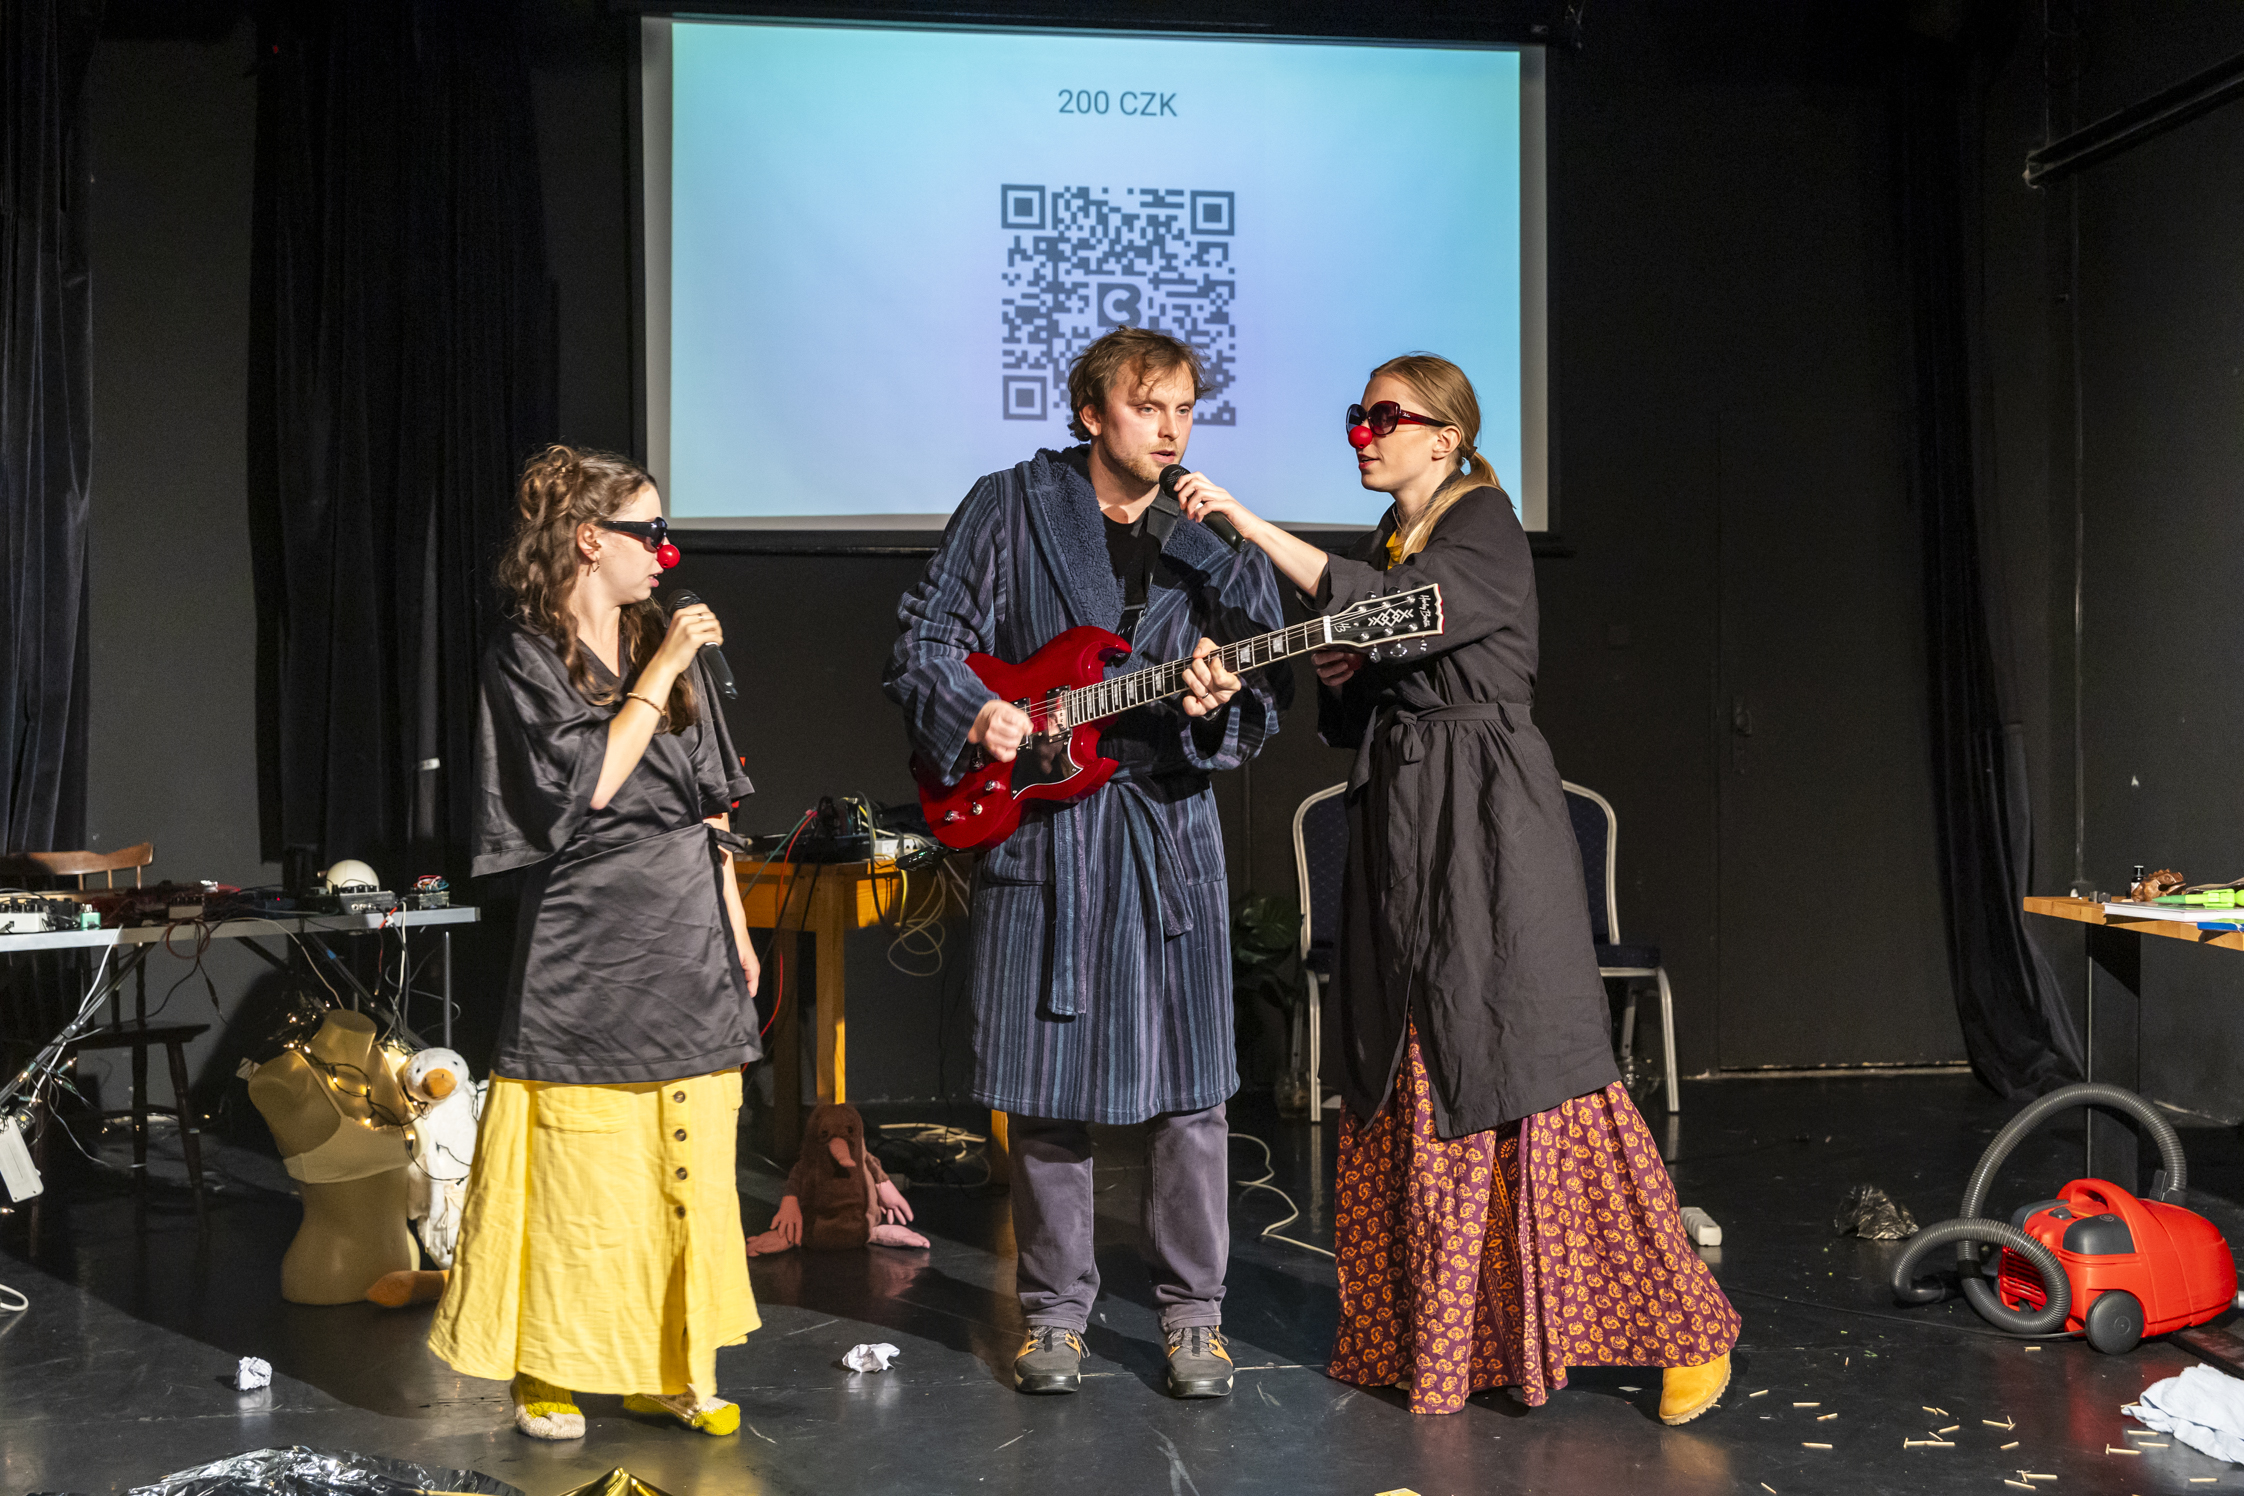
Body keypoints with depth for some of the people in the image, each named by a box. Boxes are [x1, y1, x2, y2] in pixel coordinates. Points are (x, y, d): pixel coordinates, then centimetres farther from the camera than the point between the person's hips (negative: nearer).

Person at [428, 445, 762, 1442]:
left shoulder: (668, 647, 13)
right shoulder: (527, 660, -3)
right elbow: (587, 786, -16)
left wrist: (736, 934, 13)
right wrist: (657, 676, -12)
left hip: (687, 943, 6)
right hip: (588, 951, -5)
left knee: (687, 1168, 7)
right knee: (578, 1173, -2)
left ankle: (672, 1369, 17)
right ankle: (551, 1372, 12)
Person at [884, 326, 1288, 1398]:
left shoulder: (1216, 547, 7)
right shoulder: (1009, 508, 2)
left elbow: (1264, 699, 4)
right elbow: (922, 642, 3)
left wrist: (1220, 707, -18)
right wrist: (973, 714, -14)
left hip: (1167, 833, 2)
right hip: (1035, 834, -1)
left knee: (1190, 1088, 2)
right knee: (1044, 1090, 4)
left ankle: (1193, 1314, 17)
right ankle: (1054, 1311, 20)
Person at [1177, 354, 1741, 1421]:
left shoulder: (1484, 529, -7)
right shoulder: (1386, 543, 17)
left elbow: (1387, 611, -26)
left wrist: (1249, 523, -27)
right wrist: (1337, 675, 0)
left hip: (1486, 822, -8)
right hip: (1398, 819, 8)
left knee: (1522, 1064, -9)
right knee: (1408, 1079, 7)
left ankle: (1682, 1325, 2)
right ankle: (1430, 1333, 18)